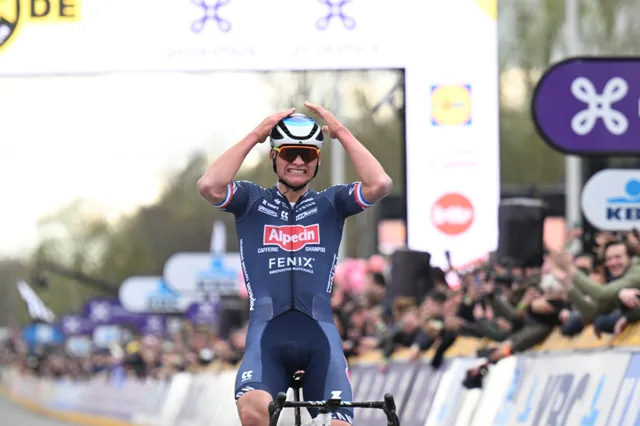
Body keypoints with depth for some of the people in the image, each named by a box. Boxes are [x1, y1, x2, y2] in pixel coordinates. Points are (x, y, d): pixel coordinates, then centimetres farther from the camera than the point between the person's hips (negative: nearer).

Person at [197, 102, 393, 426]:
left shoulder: (330, 203, 15)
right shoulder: (251, 201, 14)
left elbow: (380, 184, -4)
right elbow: (208, 186, -8)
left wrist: (342, 133, 0)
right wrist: (254, 136, -3)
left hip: (319, 331, 2)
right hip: (267, 332, -2)